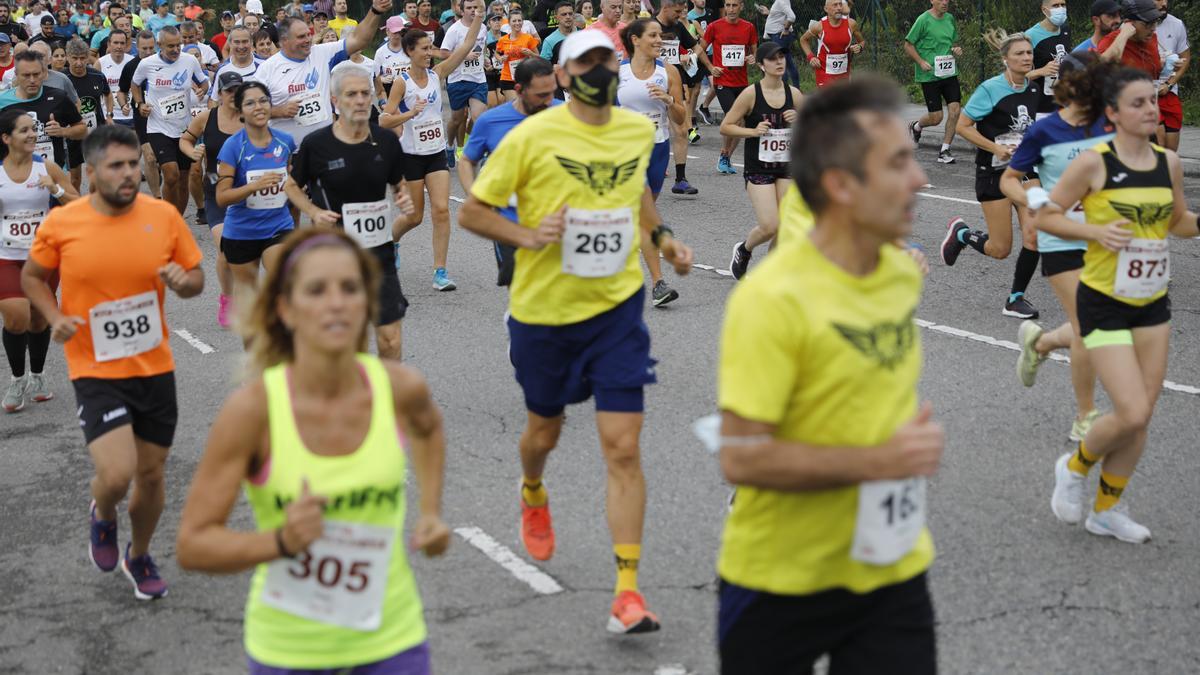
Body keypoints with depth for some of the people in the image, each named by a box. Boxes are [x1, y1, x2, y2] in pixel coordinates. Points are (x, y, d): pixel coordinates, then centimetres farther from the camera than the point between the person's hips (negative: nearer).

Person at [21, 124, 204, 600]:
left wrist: (182, 282, -17)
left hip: (155, 368, 3)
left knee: (151, 475, 13)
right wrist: (56, 318, -9)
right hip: (96, 371, -3)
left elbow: (197, 278, 6)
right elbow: (32, 277, 8)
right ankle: (102, 516, 20)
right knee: (116, 475, -18)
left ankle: (139, 557, 41)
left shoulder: (164, 215, -5)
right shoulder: (60, 224, -9)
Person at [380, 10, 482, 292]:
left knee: (441, 210, -8)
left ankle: (440, 272, -5)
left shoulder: (436, 74, 1)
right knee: (415, 216, 6)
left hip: (437, 153, 3)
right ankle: (389, 240, 39)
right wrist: (411, 113, -27)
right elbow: (384, 121, -14)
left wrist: (478, 18, -13)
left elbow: (466, 46, -4)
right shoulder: (402, 83, -11)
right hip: (411, 155, -3)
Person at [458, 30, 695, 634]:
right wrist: (527, 236, -21)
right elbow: (471, 211, -6)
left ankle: (627, 591, -3)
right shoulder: (533, 136, -12)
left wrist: (660, 235, 9)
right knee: (545, 431, 18)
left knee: (623, 449, -8)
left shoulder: (639, 130, 1)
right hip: (543, 312, -1)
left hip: (617, 309, 2)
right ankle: (532, 494, 55)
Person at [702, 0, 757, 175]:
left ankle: (726, 160, 20)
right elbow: (701, 50, 6)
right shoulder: (715, 26, -2)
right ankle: (723, 157, 1)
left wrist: (753, 58, -5)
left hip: (742, 82, 4)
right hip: (722, 81, -4)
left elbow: (754, 51, 17)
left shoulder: (748, 27, 6)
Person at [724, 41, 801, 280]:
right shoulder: (751, 94, -10)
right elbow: (725, 127, -6)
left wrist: (799, 120, -8)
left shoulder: (793, 94, 2)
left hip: (786, 167, 4)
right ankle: (743, 250, 20)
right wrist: (753, 131, -19)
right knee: (770, 227, -12)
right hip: (757, 168, -4)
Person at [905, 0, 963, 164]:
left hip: (950, 73, 5)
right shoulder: (923, 20, -9)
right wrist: (921, 62, -16)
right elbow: (908, 45, -5)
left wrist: (957, 50, 1)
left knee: (955, 110, -8)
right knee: (935, 118, -2)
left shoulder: (950, 19, 9)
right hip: (929, 75, -5)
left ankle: (944, 150, 4)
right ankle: (916, 127, 33)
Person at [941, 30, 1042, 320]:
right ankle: (961, 233, 30)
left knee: (1034, 235, -10)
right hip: (994, 173, -5)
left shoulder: (1032, 90, 5)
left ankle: (1016, 299, 7)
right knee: (1001, 249, -2)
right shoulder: (991, 89, -15)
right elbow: (963, 126, -13)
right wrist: (996, 148, -19)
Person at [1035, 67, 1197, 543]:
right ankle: (1075, 467, 17)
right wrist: (1096, 231, -23)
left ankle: (1107, 510, 26)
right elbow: (1044, 215, -8)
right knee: (1132, 413, -13)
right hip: (1104, 305, -6)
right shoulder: (1094, 163, -13)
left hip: (1153, 305, 6)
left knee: (1141, 417, 9)